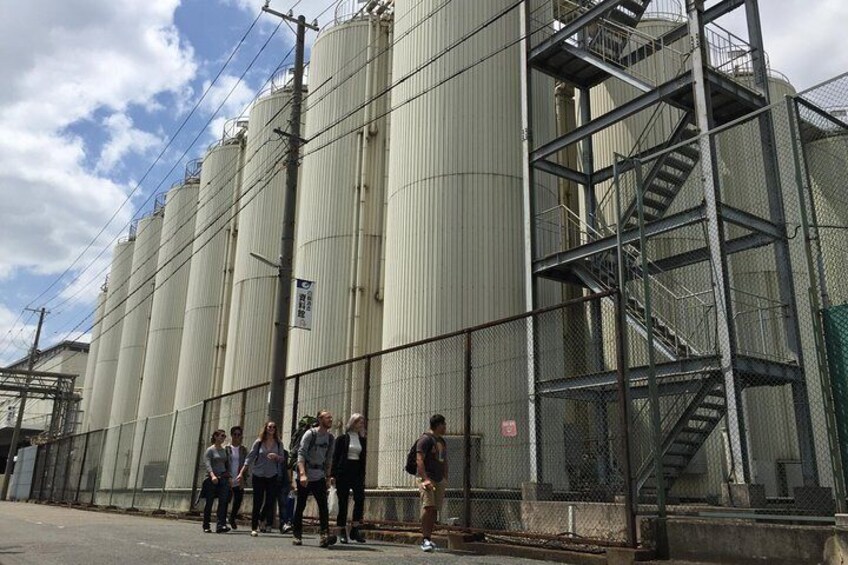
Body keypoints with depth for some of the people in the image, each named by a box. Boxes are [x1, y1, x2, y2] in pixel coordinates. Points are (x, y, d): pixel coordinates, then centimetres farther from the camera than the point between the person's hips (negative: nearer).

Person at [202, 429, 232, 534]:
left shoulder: (224, 450, 14)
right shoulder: (210, 450, -4)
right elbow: (207, 464, -16)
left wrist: (229, 477, 14)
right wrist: (212, 475, -29)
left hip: (223, 478, 4)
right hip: (212, 479, -4)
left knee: (223, 501, -11)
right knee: (209, 502, 4)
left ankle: (221, 525, -17)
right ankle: (206, 526, 17)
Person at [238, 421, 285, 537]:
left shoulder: (278, 443, 2)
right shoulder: (258, 442, -2)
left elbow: (283, 459, 3)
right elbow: (250, 457, -2)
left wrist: (276, 456, -19)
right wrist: (241, 473, -6)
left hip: (272, 476, 2)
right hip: (258, 475, -2)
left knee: (270, 501, -1)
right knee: (257, 502, -1)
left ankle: (262, 519, 28)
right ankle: (254, 528, 8)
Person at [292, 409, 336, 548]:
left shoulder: (330, 438, 8)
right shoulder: (310, 434, -9)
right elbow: (301, 454, -17)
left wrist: (328, 475, 11)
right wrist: (302, 474, -27)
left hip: (319, 477, 4)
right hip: (305, 476, -4)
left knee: (323, 505, -9)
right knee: (301, 506, 5)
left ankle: (325, 536, -15)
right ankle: (297, 535, 17)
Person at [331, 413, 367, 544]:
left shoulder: (362, 440, 13)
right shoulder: (342, 438, 0)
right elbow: (335, 457, -2)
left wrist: (363, 476, 10)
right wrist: (333, 475, -9)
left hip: (357, 473, 4)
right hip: (343, 473, -3)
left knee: (360, 498, -14)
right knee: (343, 502, 1)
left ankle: (355, 529, -9)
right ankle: (342, 532, 9)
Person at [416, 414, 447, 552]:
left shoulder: (442, 441, 19)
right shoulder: (426, 439, -8)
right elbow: (419, 459, -16)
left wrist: (445, 479, 15)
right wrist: (425, 478, -24)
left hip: (439, 480, 8)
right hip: (427, 479, -8)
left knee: (434, 510, 6)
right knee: (428, 507, -17)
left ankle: (428, 538, 12)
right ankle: (425, 539, -15)